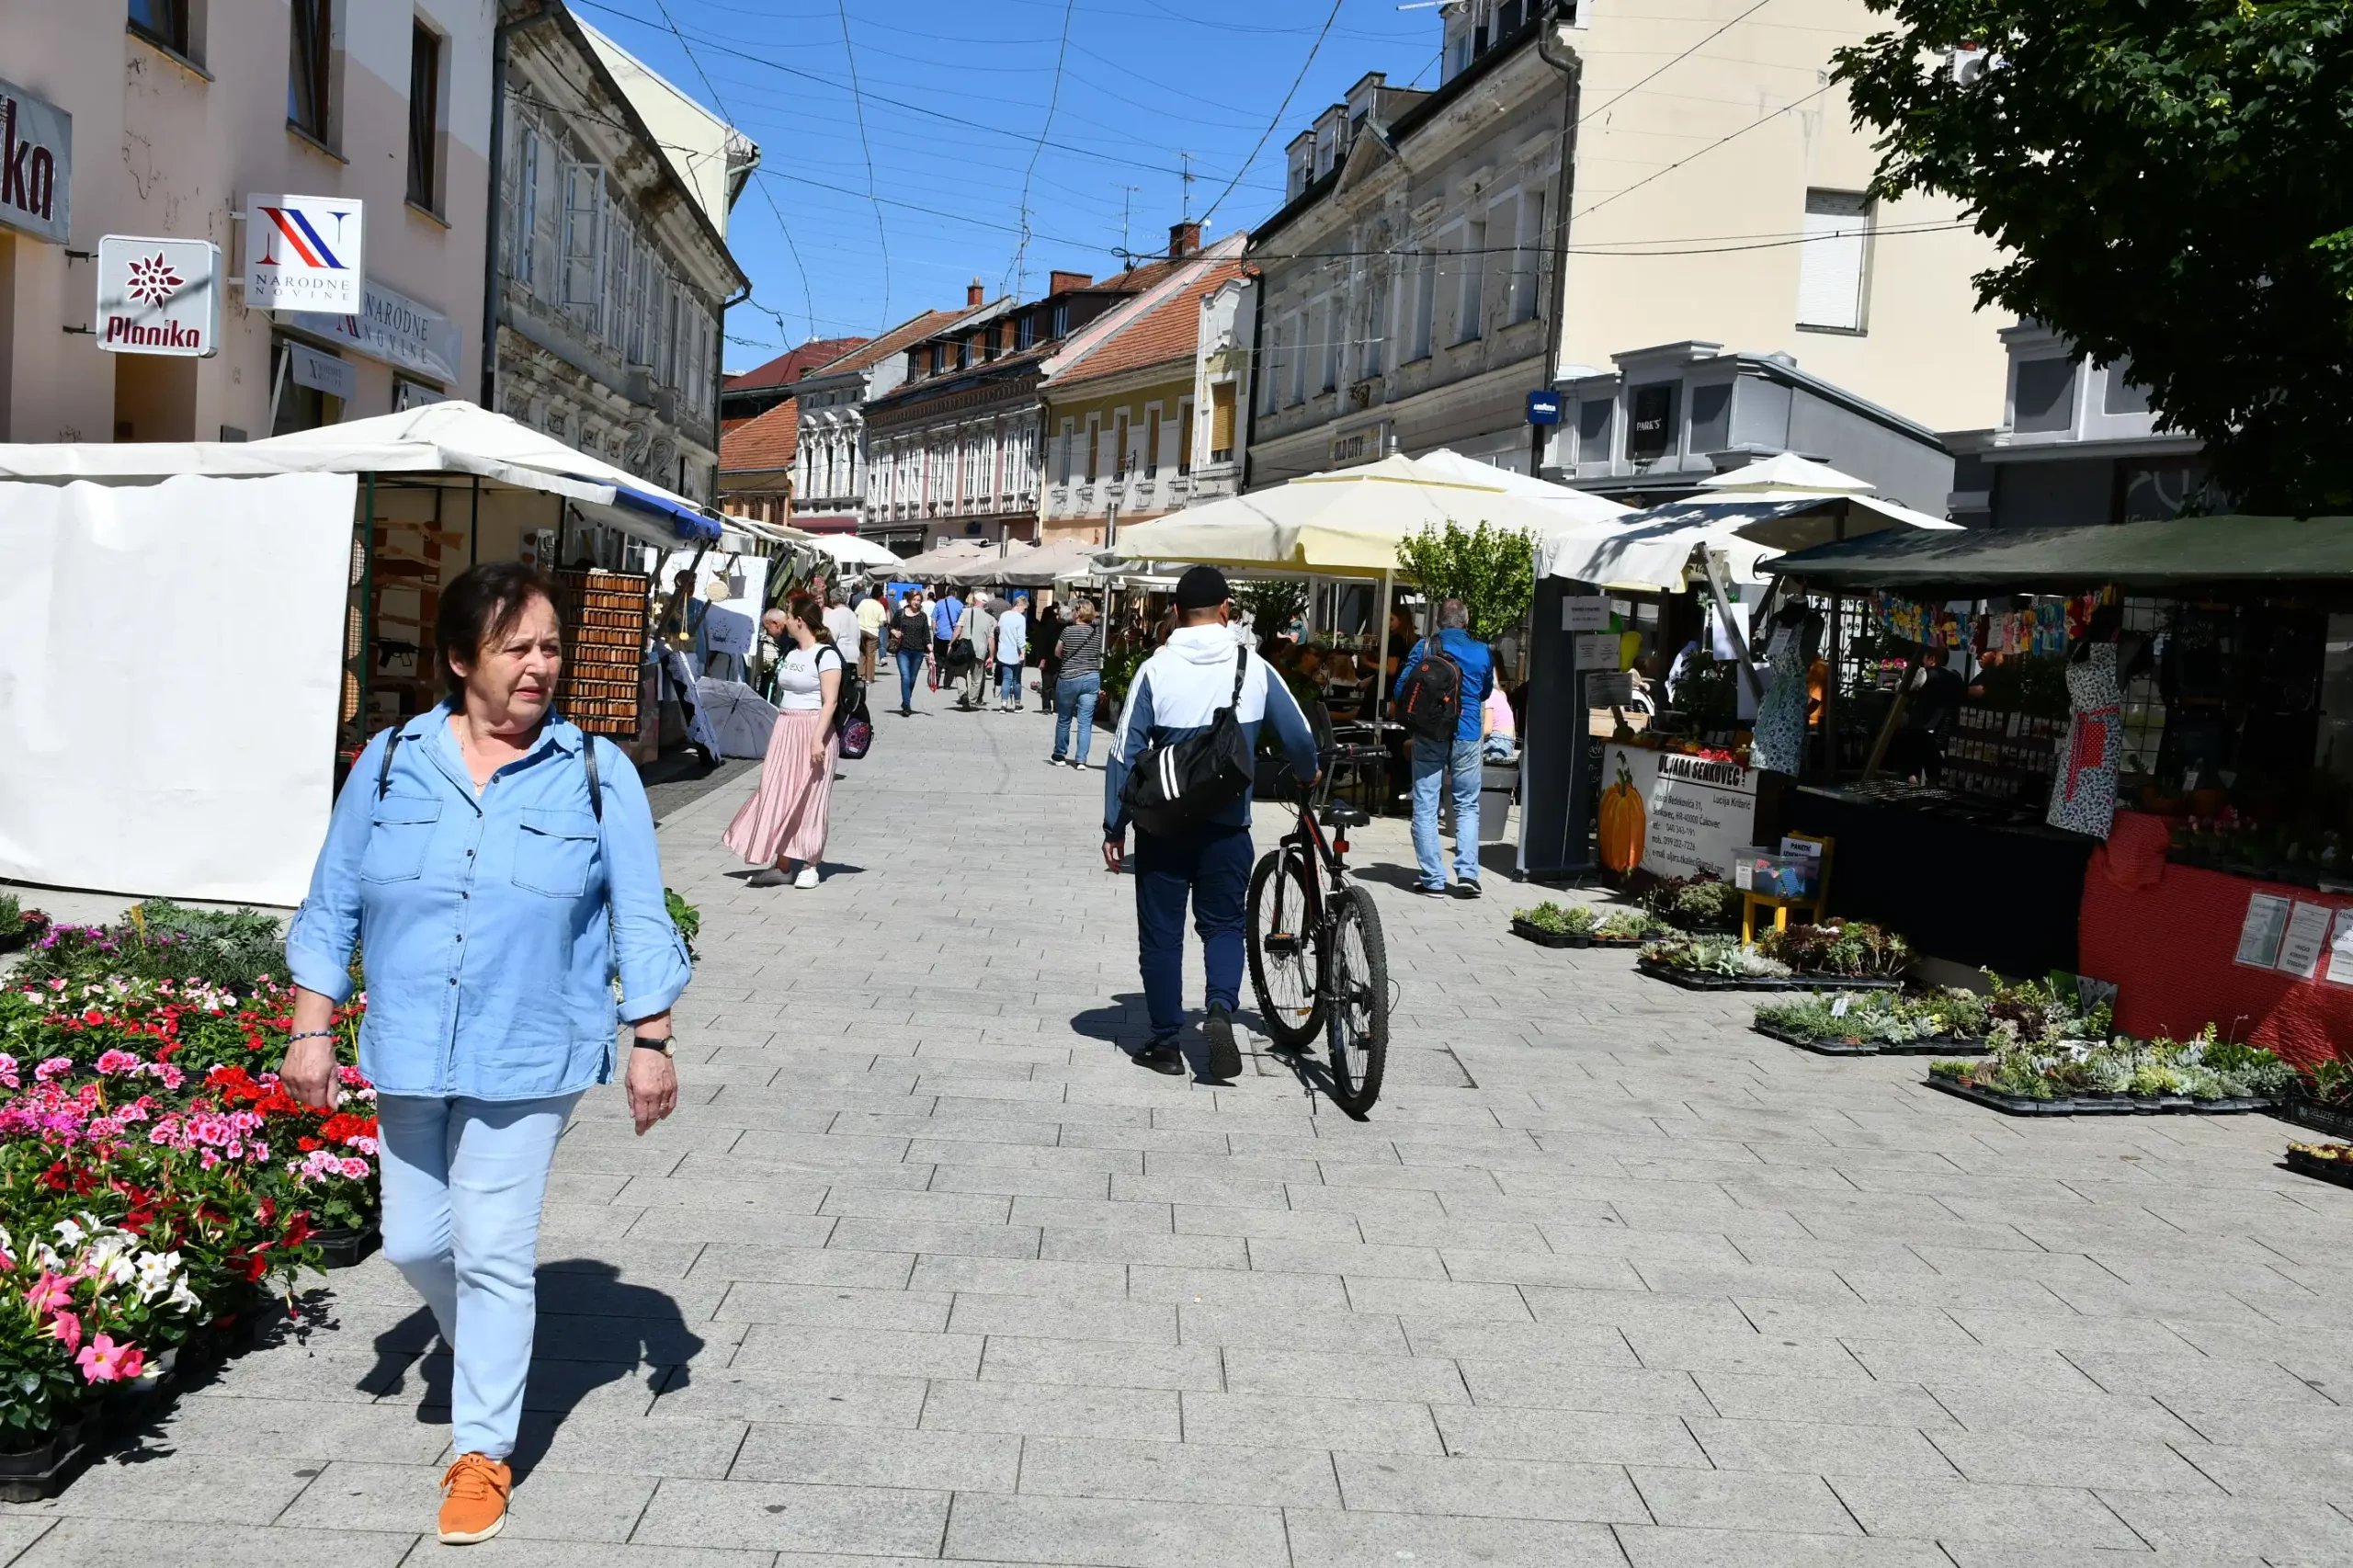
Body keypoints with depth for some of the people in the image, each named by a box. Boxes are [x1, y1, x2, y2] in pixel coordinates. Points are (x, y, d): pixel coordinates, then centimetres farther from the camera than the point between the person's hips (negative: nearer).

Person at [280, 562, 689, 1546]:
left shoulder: (597, 775, -5)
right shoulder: (391, 763, 0)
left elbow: (640, 921, -2)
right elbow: (333, 905, 6)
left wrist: (652, 1043, -5)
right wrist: (312, 1030, 3)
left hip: (527, 1059, -3)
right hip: (409, 1056, 3)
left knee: (494, 1254, -1)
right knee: (414, 1243, 12)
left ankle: (482, 1452, 15)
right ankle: (483, 1356, 43)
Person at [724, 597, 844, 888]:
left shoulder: (826, 655, -12)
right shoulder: (790, 653, 13)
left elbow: (830, 701, -17)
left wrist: (818, 738, -23)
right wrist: (779, 731, 18)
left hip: (811, 730, -8)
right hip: (784, 730, 8)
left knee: (807, 799, -2)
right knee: (778, 796, 4)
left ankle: (809, 865, 8)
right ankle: (781, 866, 9)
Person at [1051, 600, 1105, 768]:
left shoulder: (1068, 630, -8)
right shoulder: (1098, 632, -2)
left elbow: (1057, 652, 4)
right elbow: (1100, 655, 9)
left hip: (1069, 678, -2)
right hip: (1092, 679, 2)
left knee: (1063, 720, 12)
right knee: (1086, 722, 3)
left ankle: (1059, 756, 22)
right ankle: (1081, 760, 0)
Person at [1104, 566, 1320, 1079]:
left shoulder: (1155, 669, -7)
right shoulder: (1252, 668, -4)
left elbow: (1125, 753, -7)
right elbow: (1299, 736, 4)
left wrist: (1115, 826, 1)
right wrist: (1310, 773, 27)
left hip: (1162, 825, -1)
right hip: (1226, 825, 1)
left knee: (1161, 931, 10)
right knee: (1223, 924, 16)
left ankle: (1165, 1041, 15)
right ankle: (1220, 1008, -8)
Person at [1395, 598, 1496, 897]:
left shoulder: (1424, 648, -2)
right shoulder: (1483, 652, 4)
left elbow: (1400, 691, -2)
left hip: (1429, 736, -1)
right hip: (1467, 737, 1)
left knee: (1425, 808, 3)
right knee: (1467, 807, 12)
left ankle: (1433, 878, 1)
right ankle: (1467, 873, 0)